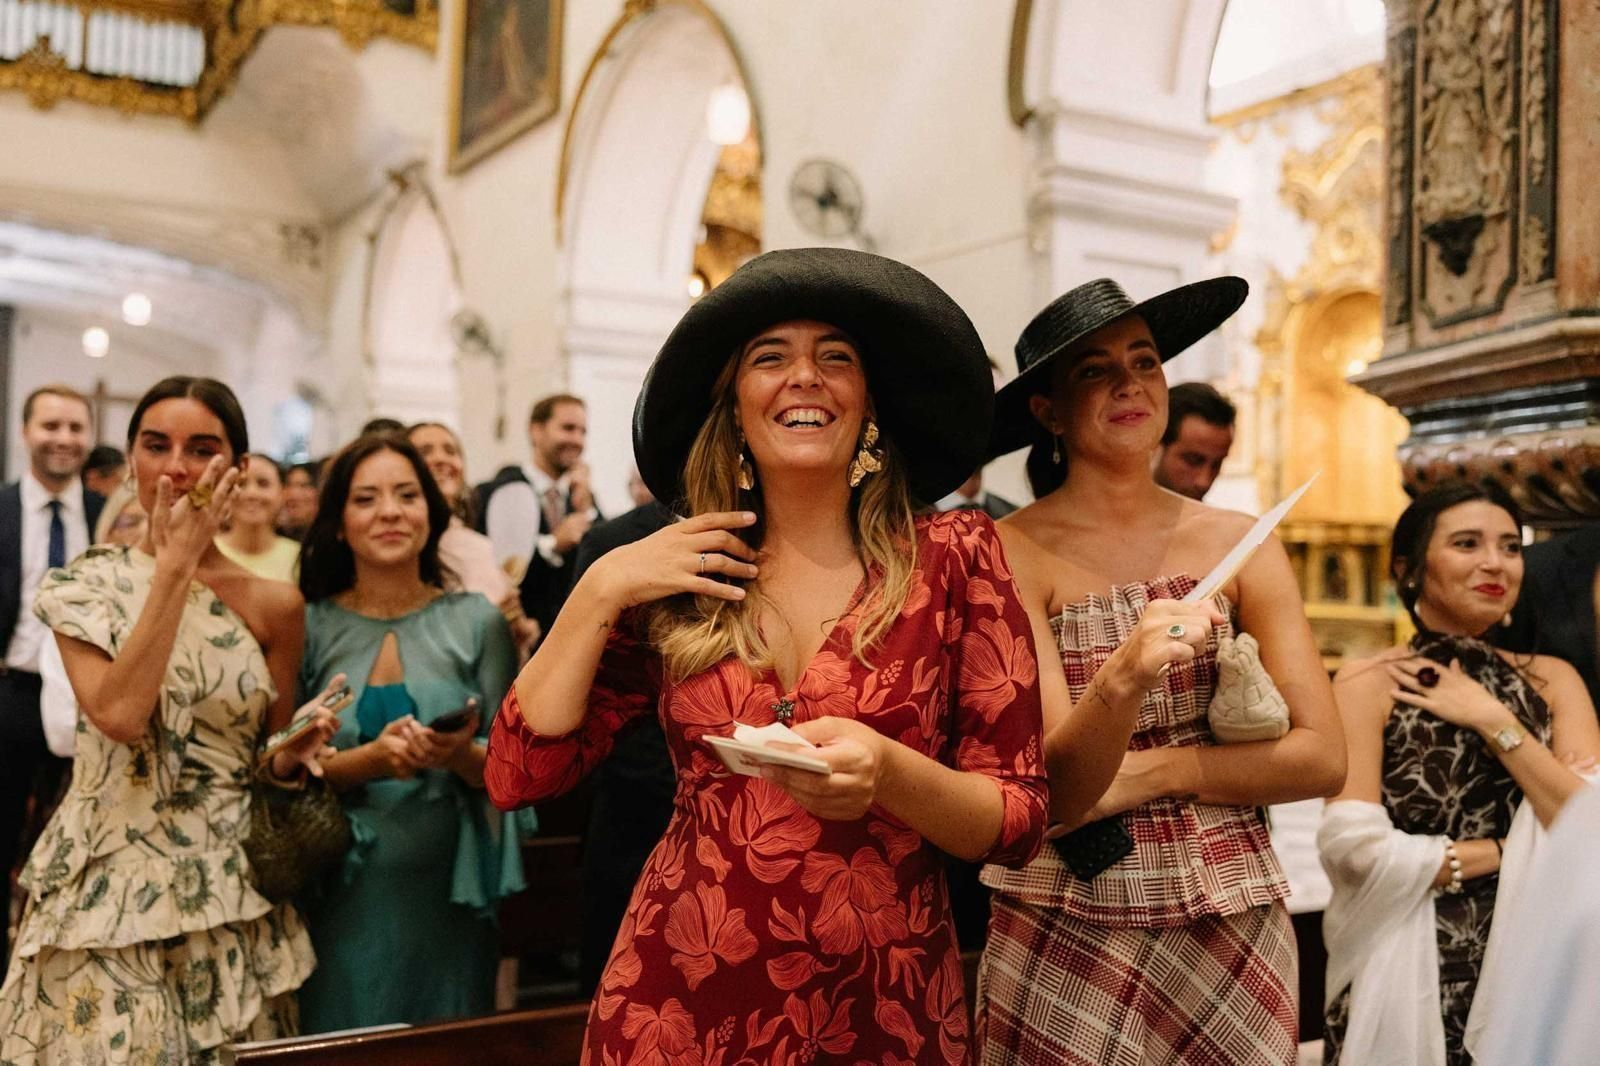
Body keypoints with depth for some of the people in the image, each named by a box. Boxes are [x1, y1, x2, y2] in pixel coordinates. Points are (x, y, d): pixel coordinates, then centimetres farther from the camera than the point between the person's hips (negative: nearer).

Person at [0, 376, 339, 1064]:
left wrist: (296, 752, -13)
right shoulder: (83, 585, -2)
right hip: (111, 887, -1)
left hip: (234, 891, 2)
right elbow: (120, 714, -21)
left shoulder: (274, 604, 2)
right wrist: (176, 564, -17)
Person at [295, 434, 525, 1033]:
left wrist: (462, 756, -22)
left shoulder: (477, 621, -3)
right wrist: (370, 759, -20)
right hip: (344, 897, 0)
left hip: (448, 893, 1)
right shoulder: (308, 626, -2)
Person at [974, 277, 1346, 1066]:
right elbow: (1057, 789, -17)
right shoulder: (1012, 551, -11)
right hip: (1063, 939, -3)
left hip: (1234, 931, 3)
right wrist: (1121, 680, -34)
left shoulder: (1239, 543, -1)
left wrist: (1145, 773, -11)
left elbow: (1321, 757, -3)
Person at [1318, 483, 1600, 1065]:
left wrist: (1494, 721, -12)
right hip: (1408, 968, -4)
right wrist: (1515, 849, -9)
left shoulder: (1553, 681, 4)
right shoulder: (1368, 683, -9)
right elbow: (1357, 849, -19)